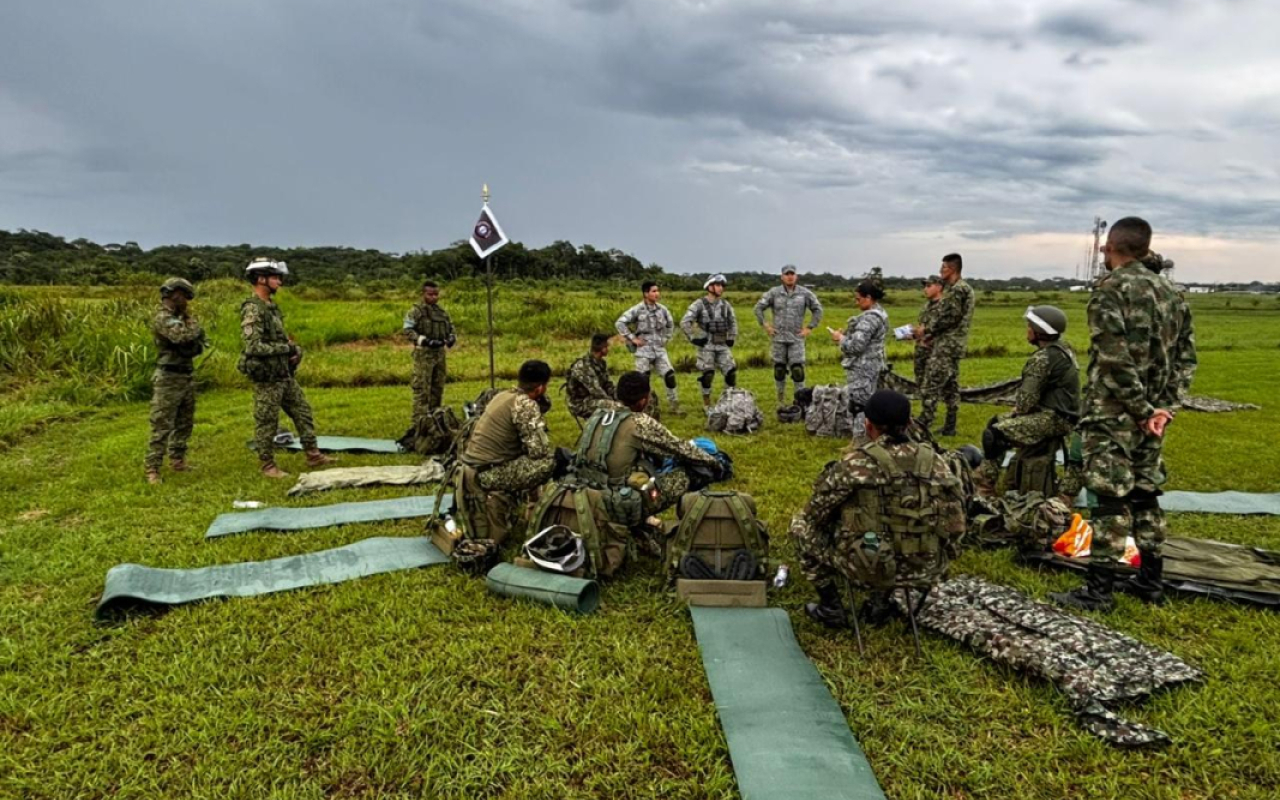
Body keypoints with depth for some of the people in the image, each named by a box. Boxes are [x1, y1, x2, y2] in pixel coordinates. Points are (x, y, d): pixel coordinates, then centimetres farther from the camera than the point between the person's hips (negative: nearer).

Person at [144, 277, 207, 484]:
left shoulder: (183, 317, 14)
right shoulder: (162, 318, -13)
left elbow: (198, 344, 15)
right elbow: (183, 336, -28)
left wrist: (193, 345, -7)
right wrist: (194, 327, -8)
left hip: (187, 376, 9)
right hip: (169, 378, -9)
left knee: (185, 423, 16)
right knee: (162, 425, -8)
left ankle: (177, 460, 27)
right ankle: (152, 469, -5)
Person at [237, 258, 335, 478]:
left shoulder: (271, 306, 11)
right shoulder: (252, 310, -18)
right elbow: (254, 347, -26)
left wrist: (296, 349, 1)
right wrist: (287, 348, -19)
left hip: (285, 374, 9)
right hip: (267, 378, -9)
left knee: (303, 411, 12)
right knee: (267, 423, 2)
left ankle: (313, 455, 20)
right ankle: (267, 466, 13)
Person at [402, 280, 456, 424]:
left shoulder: (443, 312, 13)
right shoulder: (416, 312, -5)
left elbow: (452, 329, 21)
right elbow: (407, 330, -13)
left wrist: (452, 338, -1)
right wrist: (424, 340, -22)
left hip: (440, 353, 6)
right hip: (423, 354, -6)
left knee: (438, 388, 13)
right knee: (421, 389, -8)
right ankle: (419, 421, -7)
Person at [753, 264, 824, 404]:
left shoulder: (805, 293, 1)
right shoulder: (774, 293, 0)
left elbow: (817, 309, 9)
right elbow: (759, 307, 7)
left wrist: (810, 327, 4)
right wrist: (765, 325, 2)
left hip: (797, 338, -1)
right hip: (778, 338, 1)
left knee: (797, 370, -6)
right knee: (779, 369, 8)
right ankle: (781, 397, 22)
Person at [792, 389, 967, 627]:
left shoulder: (857, 463, -14)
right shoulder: (935, 461, -1)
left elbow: (816, 512, -3)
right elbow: (955, 526, 5)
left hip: (871, 567, -5)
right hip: (927, 569, 5)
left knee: (803, 525, 16)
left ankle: (831, 608, 20)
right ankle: (881, 602, 29)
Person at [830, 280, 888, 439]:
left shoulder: (870, 318, -21)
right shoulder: (879, 313, 12)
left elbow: (856, 345, -25)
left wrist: (840, 338, -9)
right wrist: (845, 336, 8)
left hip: (862, 369, -11)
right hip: (870, 366, 11)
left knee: (859, 405, -5)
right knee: (868, 404, 15)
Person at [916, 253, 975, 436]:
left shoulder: (958, 289, -15)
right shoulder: (955, 289, 16)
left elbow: (950, 318, -21)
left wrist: (927, 330, -11)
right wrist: (933, 334, 10)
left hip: (947, 346, -11)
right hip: (950, 344, 11)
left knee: (930, 386, -10)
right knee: (950, 386, 12)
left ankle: (923, 425, -9)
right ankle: (949, 427, 16)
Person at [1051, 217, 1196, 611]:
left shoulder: (1110, 290, -12)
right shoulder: (1169, 291, 12)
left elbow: (1115, 360, -21)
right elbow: (1186, 355, 12)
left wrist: (1141, 409, -14)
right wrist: (1166, 405, 5)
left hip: (1114, 414, -7)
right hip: (1152, 413, 8)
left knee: (1111, 499, -5)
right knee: (1145, 494, 16)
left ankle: (1098, 590, 1)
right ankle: (1151, 580, 24)